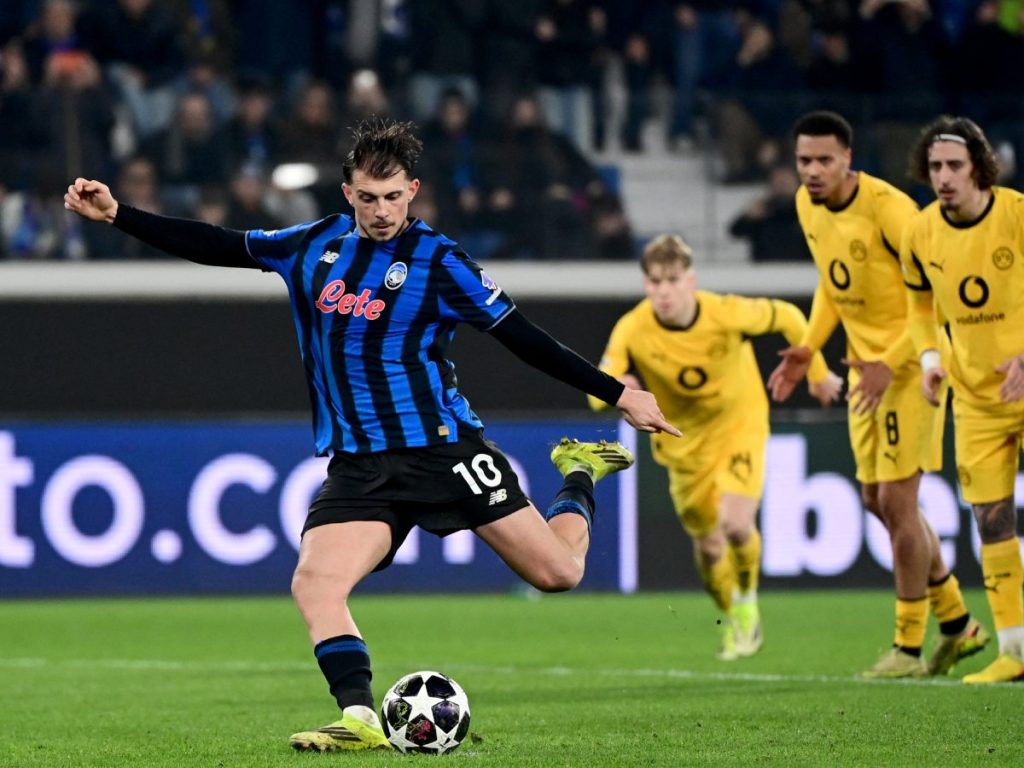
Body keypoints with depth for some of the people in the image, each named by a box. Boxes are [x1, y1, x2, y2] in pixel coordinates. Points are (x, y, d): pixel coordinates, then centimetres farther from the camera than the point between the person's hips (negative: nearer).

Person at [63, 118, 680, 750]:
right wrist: (115, 215, 10)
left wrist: (620, 395, -1)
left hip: (445, 449, -3)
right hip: (358, 468, 3)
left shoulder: (440, 262, -5)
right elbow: (217, 246, 14)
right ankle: (361, 721, -22)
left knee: (558, 572, -3)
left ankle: (581, 472, 29)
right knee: (314, 582, -23)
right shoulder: (315, 246, 7)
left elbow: (526, 340, -1)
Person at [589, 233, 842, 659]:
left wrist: (818, 373, 4)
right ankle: (733, 621, 37)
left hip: (740, 423, -2)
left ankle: (747, 599, 9)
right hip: (684, 440, 2)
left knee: (735, 524, -22)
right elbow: (597, 393, -21)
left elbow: (788, 317, -8)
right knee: (707, 543, 8)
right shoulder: (632, 331, -23)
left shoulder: (726, 314, -26)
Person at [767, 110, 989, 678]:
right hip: (866, 365, 8)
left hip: (909, 365, -8)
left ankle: (909, 647, 2)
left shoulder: (889, 209, -22)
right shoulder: (808, 206, 3)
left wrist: (891, 362, -25)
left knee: (896, 501, -9)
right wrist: (808, 347, 5)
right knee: (877, 500, 11)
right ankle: (957, 623, 26)